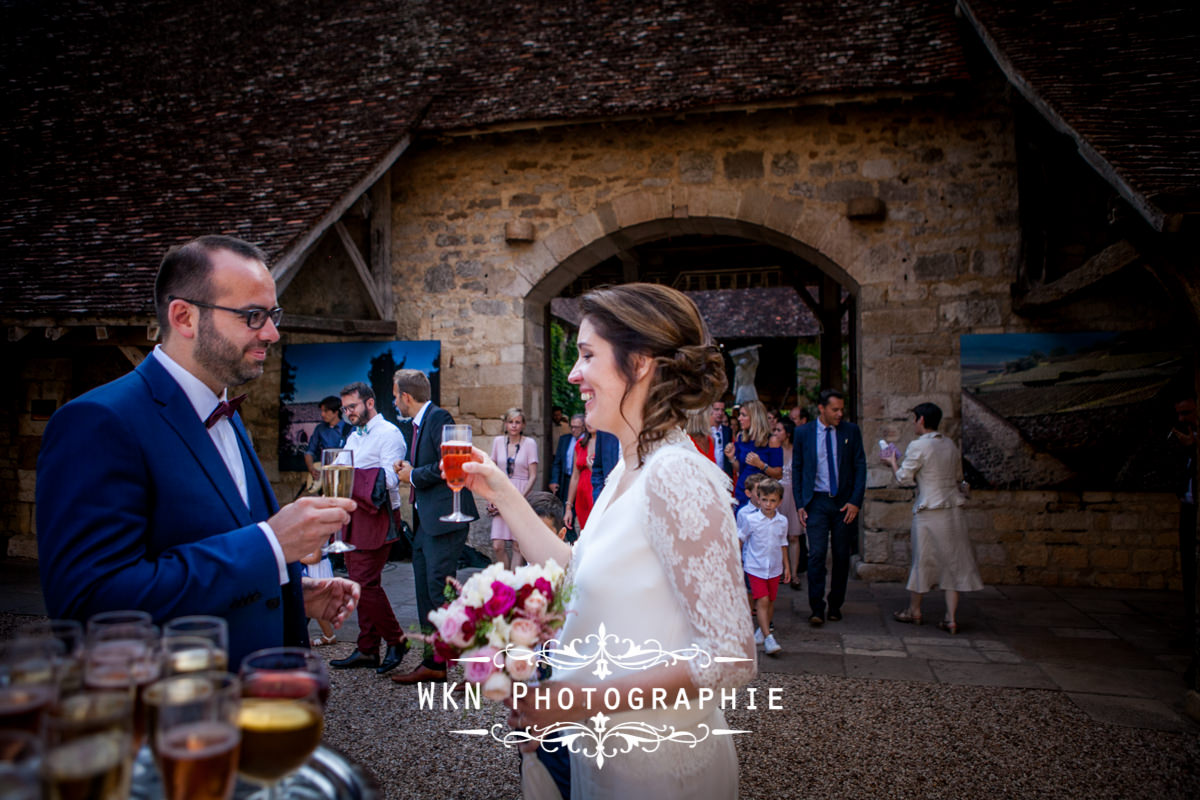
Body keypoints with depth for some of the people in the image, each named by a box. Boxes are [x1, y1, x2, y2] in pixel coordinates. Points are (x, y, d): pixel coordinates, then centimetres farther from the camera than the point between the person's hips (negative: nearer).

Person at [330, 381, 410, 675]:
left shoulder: (388, 433, -6)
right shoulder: (353, 437, 21)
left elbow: (390, 478, -17)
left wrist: (348, 475, -21)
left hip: (377, 517, -9)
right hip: (355, 516, 9)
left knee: (365, 581, -12)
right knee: (360, 582, 9)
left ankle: (396, 640, 4)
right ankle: (367, 650, 16)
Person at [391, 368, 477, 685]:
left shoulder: (439, 418, -11)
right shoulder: (419, 423, 20)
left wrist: (414, 476, -11)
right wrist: (408, 470, 7)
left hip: (444, 519, -10)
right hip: (425, 520, 11)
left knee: (440, 590, -12)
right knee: (426, 591, 12)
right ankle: (433, 662, 20)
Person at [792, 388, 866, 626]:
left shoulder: (851, 431, 2)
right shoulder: (804, 433, 2)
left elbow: (860, 467, 2)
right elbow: (796, 469, 6)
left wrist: (855, 501, -7)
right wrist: (799, 504, 0)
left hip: (844, 502, 1)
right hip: (817, 501, -1)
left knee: (842, 556, 7)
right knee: (817, 554, -9)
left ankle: (836, 606, 21)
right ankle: (817, 609, -2)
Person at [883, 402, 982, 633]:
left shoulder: (917, 446, -12)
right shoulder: (950, 445, 8)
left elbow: (903, 478, -10)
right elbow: (959, 477, 16)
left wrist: (892, 463, 8)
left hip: (929, 511, -5)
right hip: (953, 508, 5)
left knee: (922, 559, 8)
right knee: (952, 560, 7)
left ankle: (914, 611, 23)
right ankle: (951, 617, 4)